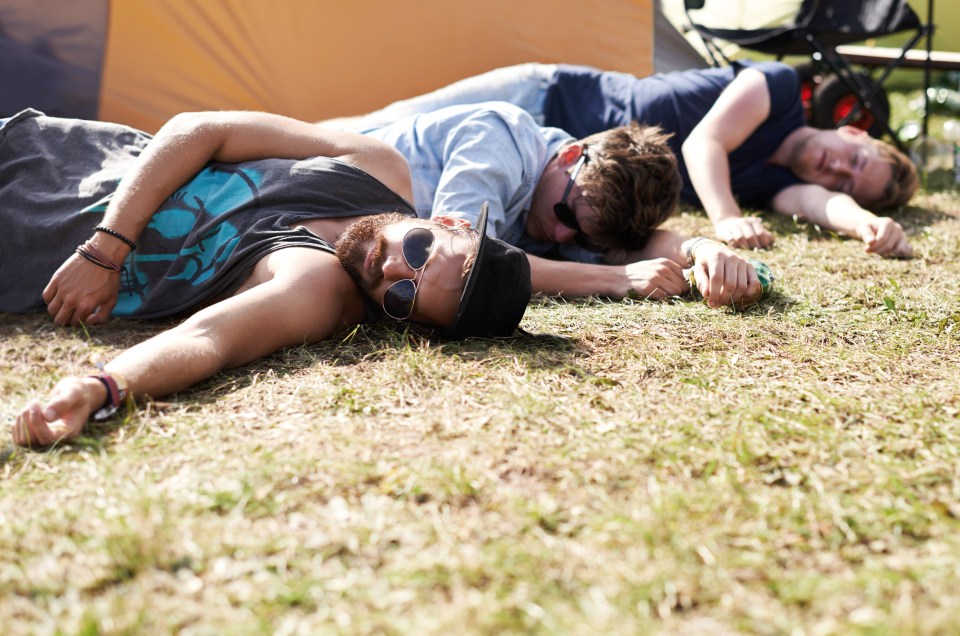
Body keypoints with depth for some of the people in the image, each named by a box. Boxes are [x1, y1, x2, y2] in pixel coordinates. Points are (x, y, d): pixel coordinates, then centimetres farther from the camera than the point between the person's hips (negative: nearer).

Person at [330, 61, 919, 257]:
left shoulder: (775, 181, 3)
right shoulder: (779, 85, -8)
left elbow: (821, 203, -17)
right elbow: (704, 141, -20)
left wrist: (870, 223, -39)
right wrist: (726, 219, -37)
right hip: (548, 99, -4)